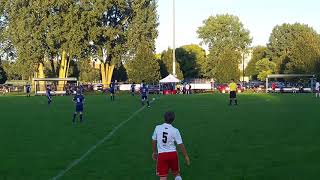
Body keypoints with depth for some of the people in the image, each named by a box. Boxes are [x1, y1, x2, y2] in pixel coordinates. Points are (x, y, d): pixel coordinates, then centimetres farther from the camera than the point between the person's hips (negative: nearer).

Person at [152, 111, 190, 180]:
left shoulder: (157, 128, -2)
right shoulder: (175, 130, -8)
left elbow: (154, 141, 9)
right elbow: (180, 145, -5)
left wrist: (154, 152, 24)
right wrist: (186, 156, 5)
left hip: (162, 154, 0)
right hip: (173, 154, 0)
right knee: (176, 173, 24)